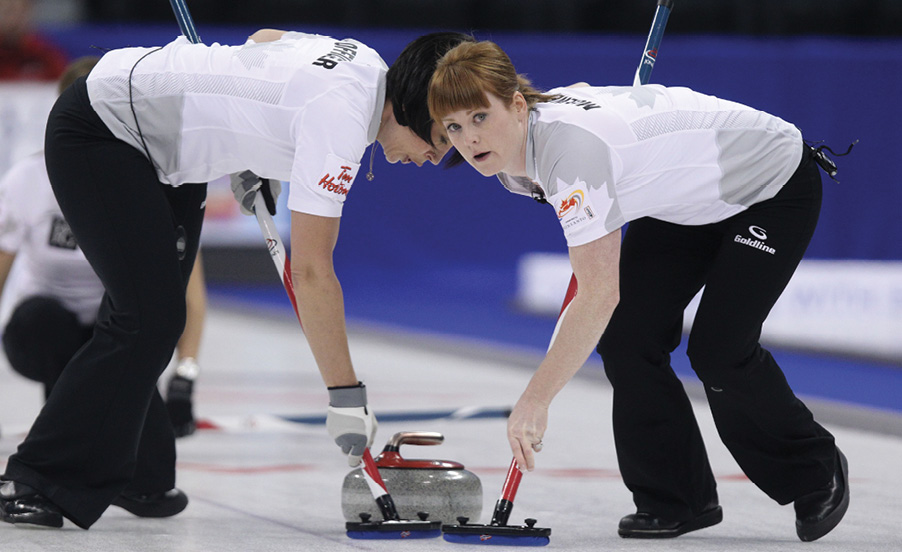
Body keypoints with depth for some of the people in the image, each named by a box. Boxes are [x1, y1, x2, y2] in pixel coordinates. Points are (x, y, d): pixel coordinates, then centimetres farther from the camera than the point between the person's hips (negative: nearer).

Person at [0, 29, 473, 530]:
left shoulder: (366, 62, -3)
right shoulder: (341, 113, -30)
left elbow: (265, 37, 19)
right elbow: (311, 271, -31)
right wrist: (346, 395, -27)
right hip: (98, 130, -10)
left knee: (153, 317, 13)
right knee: (150, 318, -15)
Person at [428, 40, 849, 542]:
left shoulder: (570, 144, -39)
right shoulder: (514, 162, -11)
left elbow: (599, 295, -41)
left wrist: (536, 401, -39)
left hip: (773, 183, -8)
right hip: (688, 196, 9)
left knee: (719, 349, -14)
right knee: (625, 333, -5)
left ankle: (818, 475, 12)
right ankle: (676, 499, 8)